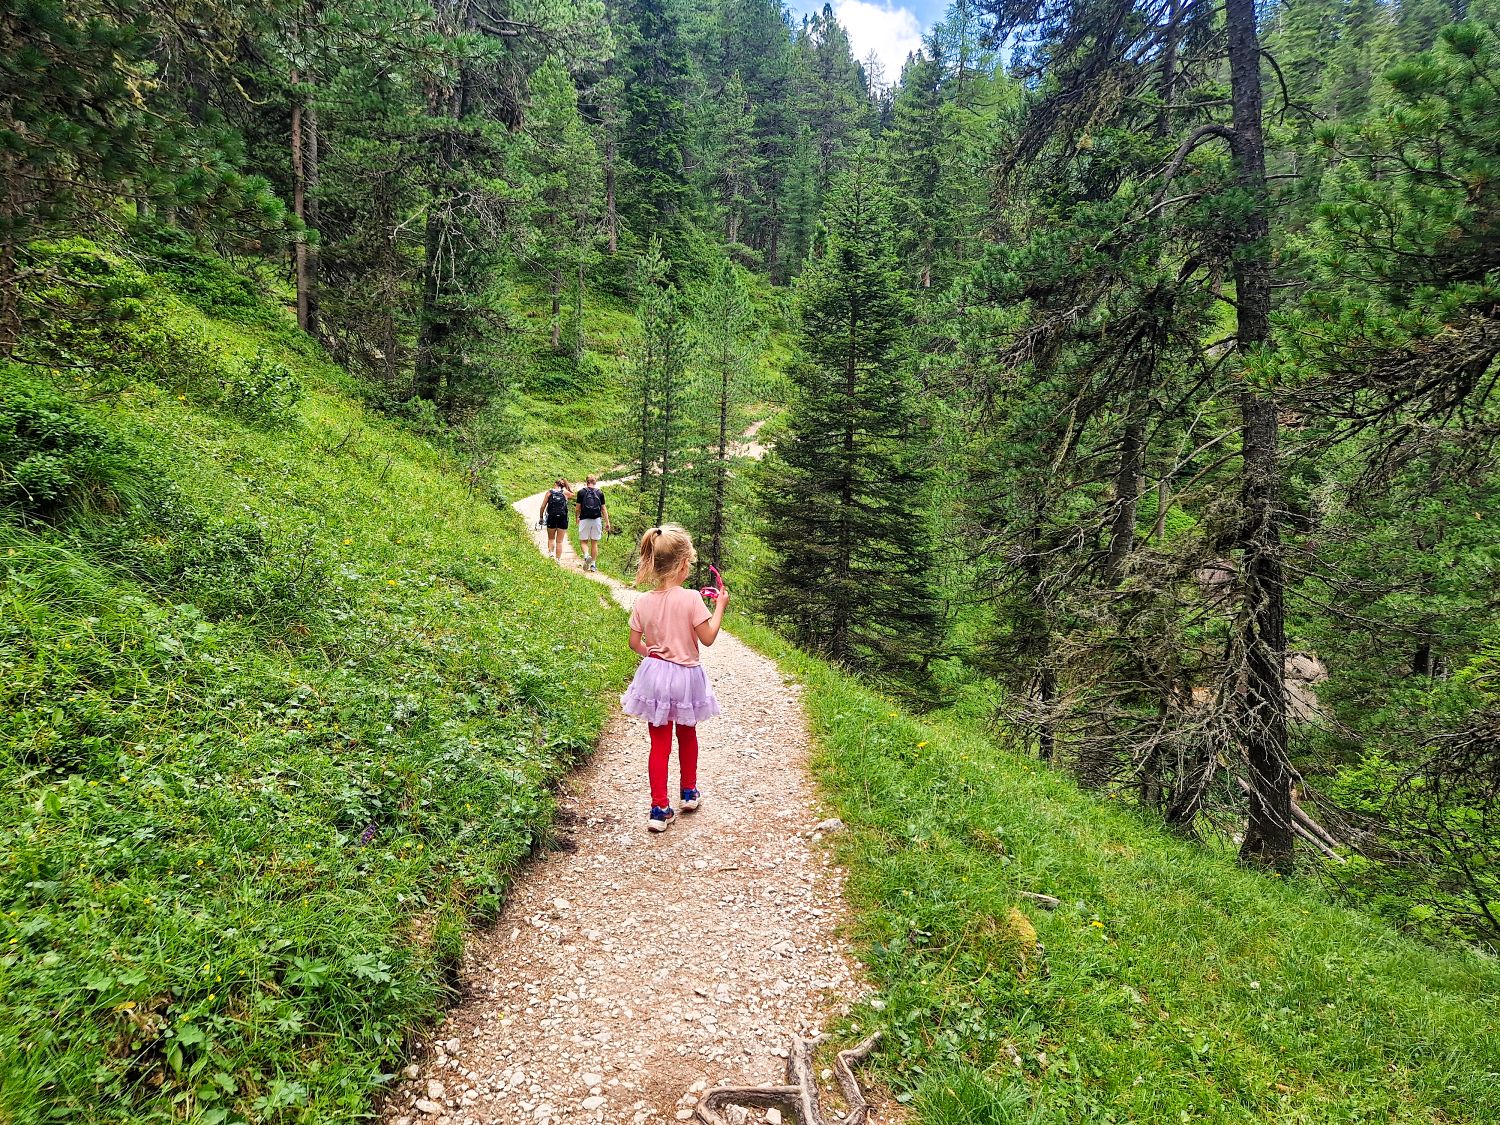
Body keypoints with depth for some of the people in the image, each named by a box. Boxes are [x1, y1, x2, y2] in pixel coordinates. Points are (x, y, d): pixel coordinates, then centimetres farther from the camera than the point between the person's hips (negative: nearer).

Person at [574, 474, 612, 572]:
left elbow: (578, 507, 3)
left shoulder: (581, 492, -2)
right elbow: (603, 508, 4)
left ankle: (586, 555, -21)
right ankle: (593, 564, 10)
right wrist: (607, 522, 8)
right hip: (597, 520, 2)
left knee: (583, 541, 6)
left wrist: (577, 518, 20)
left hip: (585, 519, -2)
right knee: (594, 542, 9)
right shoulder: (600, 492, 3)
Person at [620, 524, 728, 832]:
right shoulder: (691, 599, -18)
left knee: (659, 743, 8)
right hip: (686, 677, -2)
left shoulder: (643, 602, -6)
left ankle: (660, 809, 8)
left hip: (654, 675, 2)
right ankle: (690, 792, 39)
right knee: (687, 736, 22)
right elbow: (708, 638, -12)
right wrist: (719, 606, -2)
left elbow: (634, 642, 1)